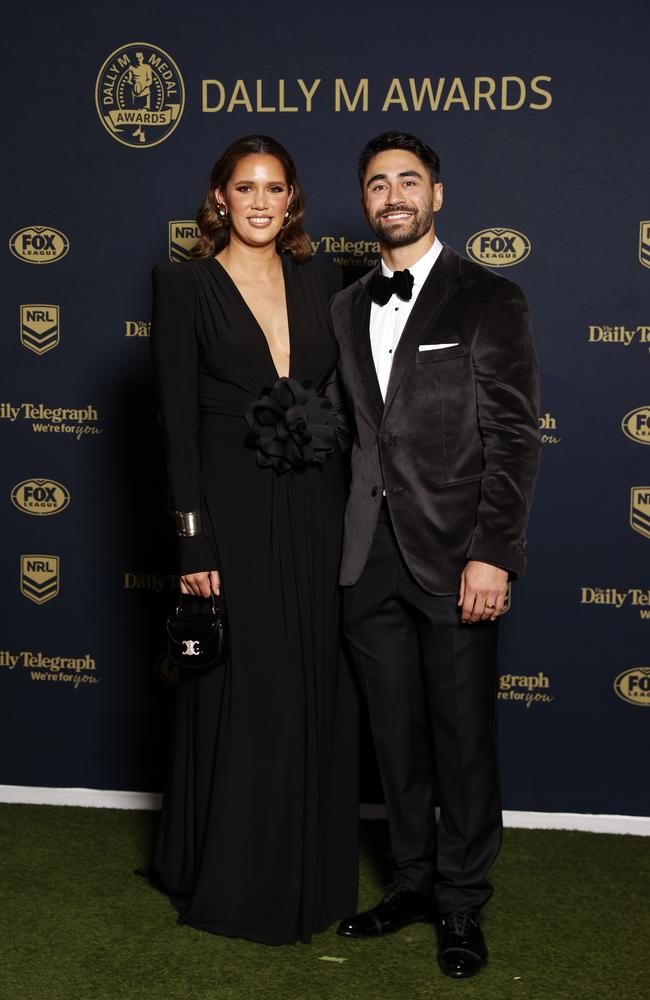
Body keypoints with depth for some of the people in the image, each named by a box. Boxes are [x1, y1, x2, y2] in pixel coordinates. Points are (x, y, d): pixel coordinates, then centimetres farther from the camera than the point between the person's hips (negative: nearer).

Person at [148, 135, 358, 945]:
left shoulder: (319, 281, 9)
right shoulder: (184, 285, -3)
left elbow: (346, 397, 10)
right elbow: (178, 421, -7)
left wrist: (352, 518, 3)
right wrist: (193, 542, -12)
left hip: (316, 514, 4)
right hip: (233, 514, -4)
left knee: (315, 693, 10)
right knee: (239, 699, 4)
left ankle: (311, 873, 26)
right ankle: (230, 880, 21)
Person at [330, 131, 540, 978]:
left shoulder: (488, 299, -3)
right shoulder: (348, 307, 14)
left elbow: (514, 437, -8)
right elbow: (354, 427, 14)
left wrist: (493, 555, -15)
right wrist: (347, 537, 3)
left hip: (454, 556, -5)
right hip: (371, 558, 5)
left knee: (464, 737, 4)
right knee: (396, 733, 13)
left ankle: (462, 906, 19)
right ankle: (413, 882, 29)